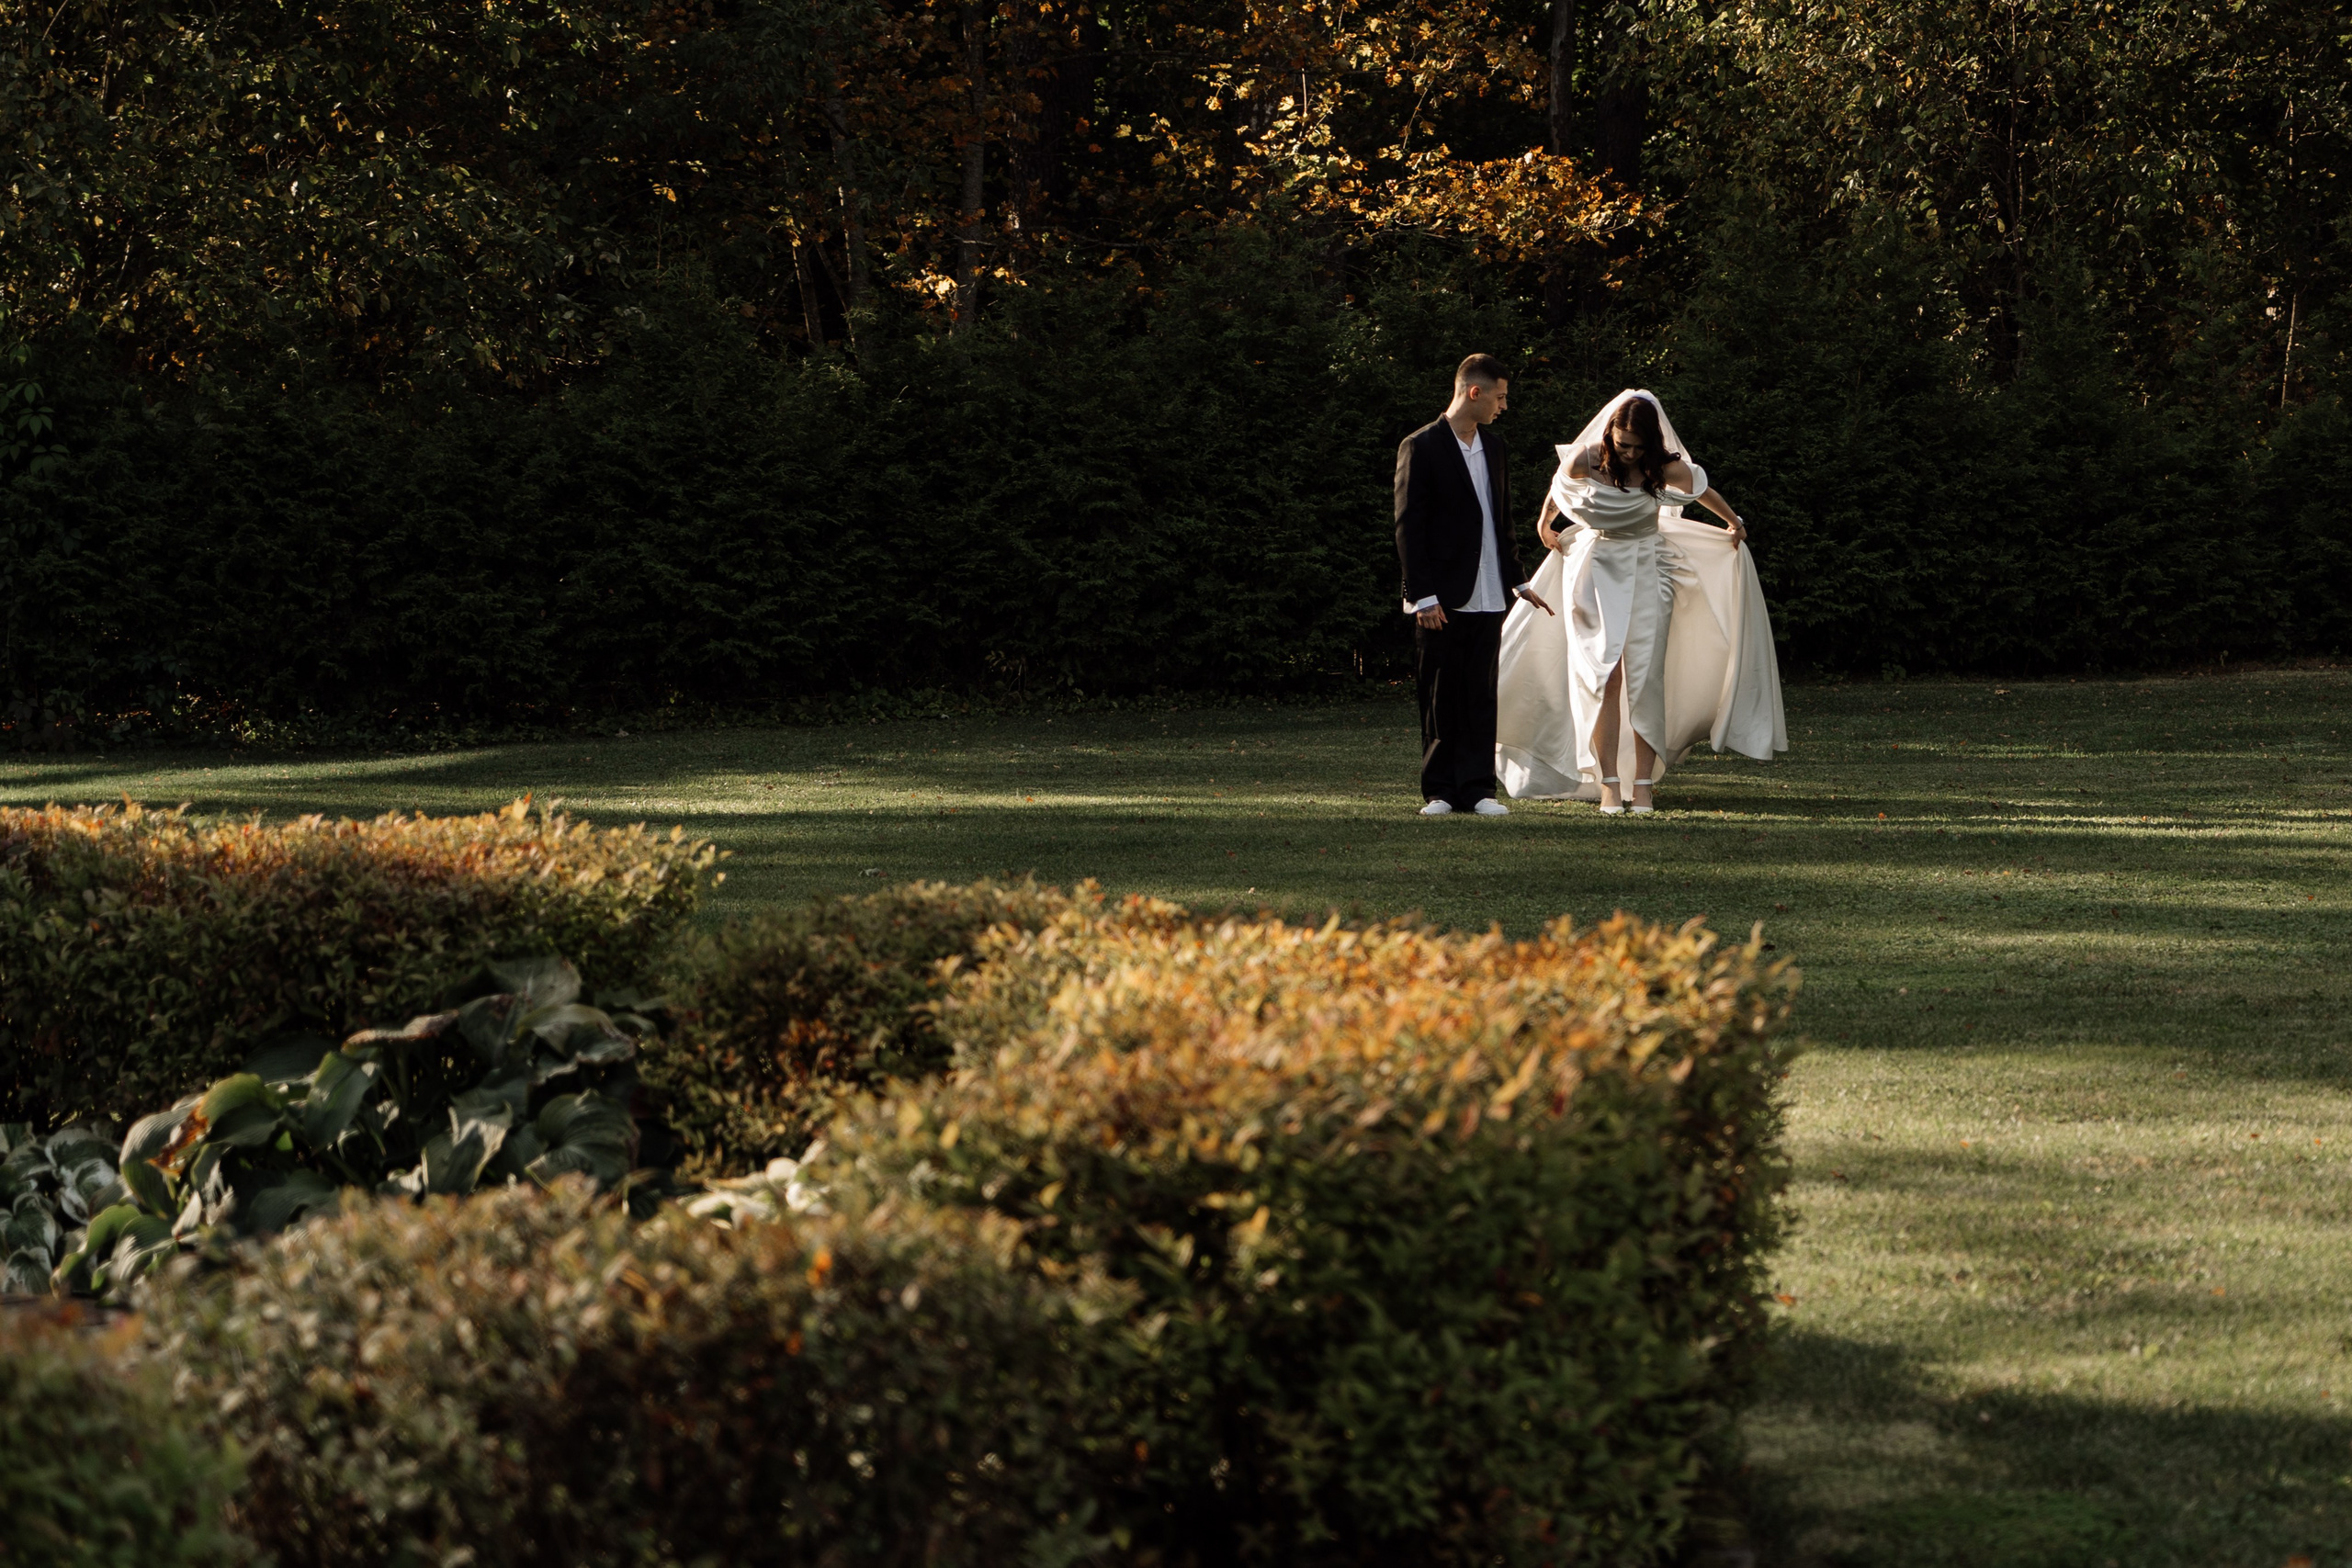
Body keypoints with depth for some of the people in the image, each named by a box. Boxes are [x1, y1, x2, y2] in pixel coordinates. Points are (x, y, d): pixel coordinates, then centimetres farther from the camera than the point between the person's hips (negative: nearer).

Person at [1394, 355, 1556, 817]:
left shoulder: (1494, 447, 14)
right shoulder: (1421, 448, -7)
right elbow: (1409, 528, -10)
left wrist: (1517, 580, 19)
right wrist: (1423, 596, -15)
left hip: (1486, 597, 6)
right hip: (1442, 598, -6)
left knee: (1479, 695, 4)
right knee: (1439, 697, 0)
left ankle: (1477, 788, 6)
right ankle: (1439, 791, 6)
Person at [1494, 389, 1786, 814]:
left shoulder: (1669, 470, -11)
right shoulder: (1585, 461, -11)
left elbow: (1703, 491, 11)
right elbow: (1558, 490, 12)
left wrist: (1734, 523, 28)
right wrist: (1544, 526, 29)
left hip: (1646, 570, 0)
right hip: (1595, 568, 0)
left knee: (1645, 675, -8)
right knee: (1604, 674, -8)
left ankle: (1643, 783, -5)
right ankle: (1608, 783, -8)